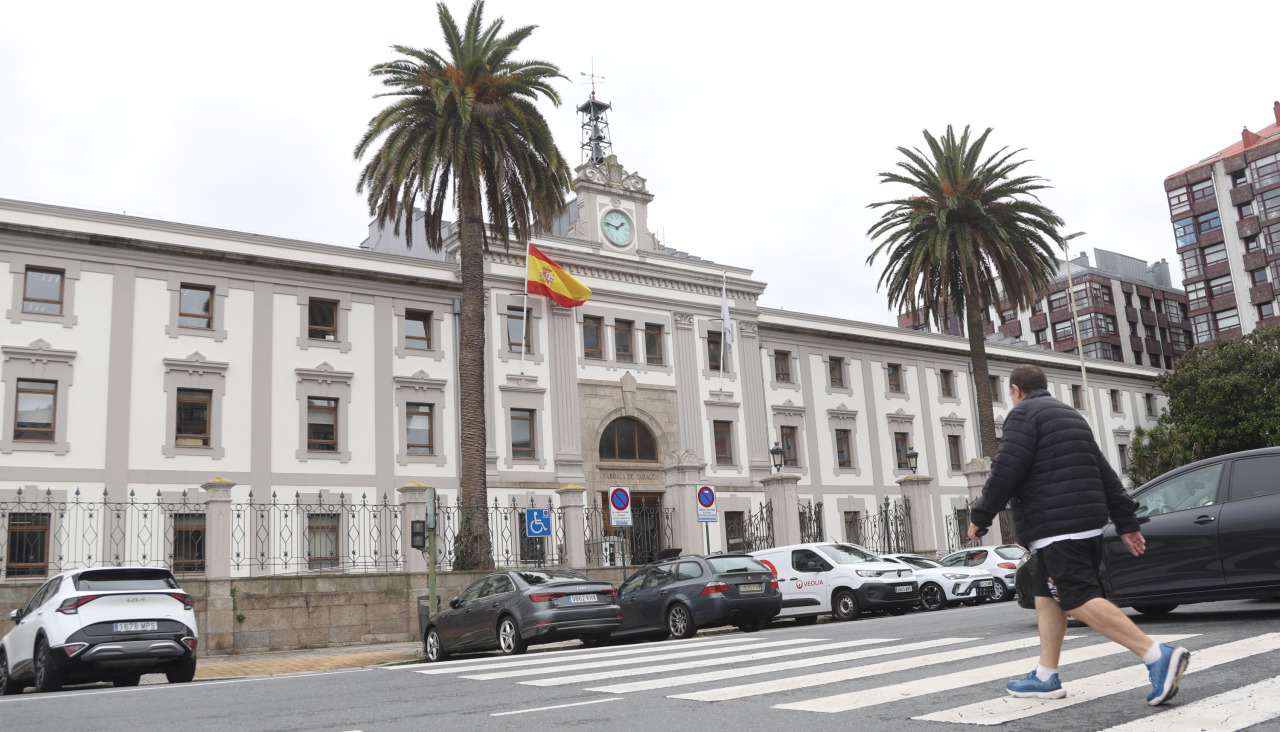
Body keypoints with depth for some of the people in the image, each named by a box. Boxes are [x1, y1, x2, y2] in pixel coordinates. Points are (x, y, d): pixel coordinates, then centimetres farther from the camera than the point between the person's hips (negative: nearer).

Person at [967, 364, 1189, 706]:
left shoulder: (1023, 414, -5)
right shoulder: (1071, 415, 23)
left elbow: (1005, 472, -16)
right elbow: (1105, 474, 20)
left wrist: (979, 517, -6)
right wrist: (1127, 522, 20)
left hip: (1056, 529, -10)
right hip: (1088, 524, 10)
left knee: (1080, 601, -12)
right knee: (1046, 596, 14)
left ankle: (1158, 656, -20)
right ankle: (1045, 678, 17)